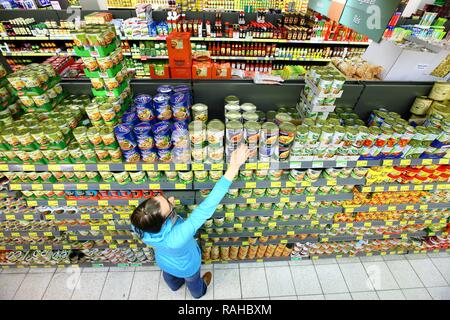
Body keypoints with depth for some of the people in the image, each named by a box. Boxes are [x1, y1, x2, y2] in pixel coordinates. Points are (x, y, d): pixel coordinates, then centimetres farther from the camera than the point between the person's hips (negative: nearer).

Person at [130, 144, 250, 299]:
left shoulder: (139, 225, -38)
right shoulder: (177, 237, -54)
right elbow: (207, 207, -58)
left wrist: (166, 204, -28)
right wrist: (233, 169, -59)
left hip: (163, 261, 4)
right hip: (186, 266, -3)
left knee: (169, 276, 40)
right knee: (193, 281, 35)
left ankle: (175, 285, 75)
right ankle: (199, 292, 69)